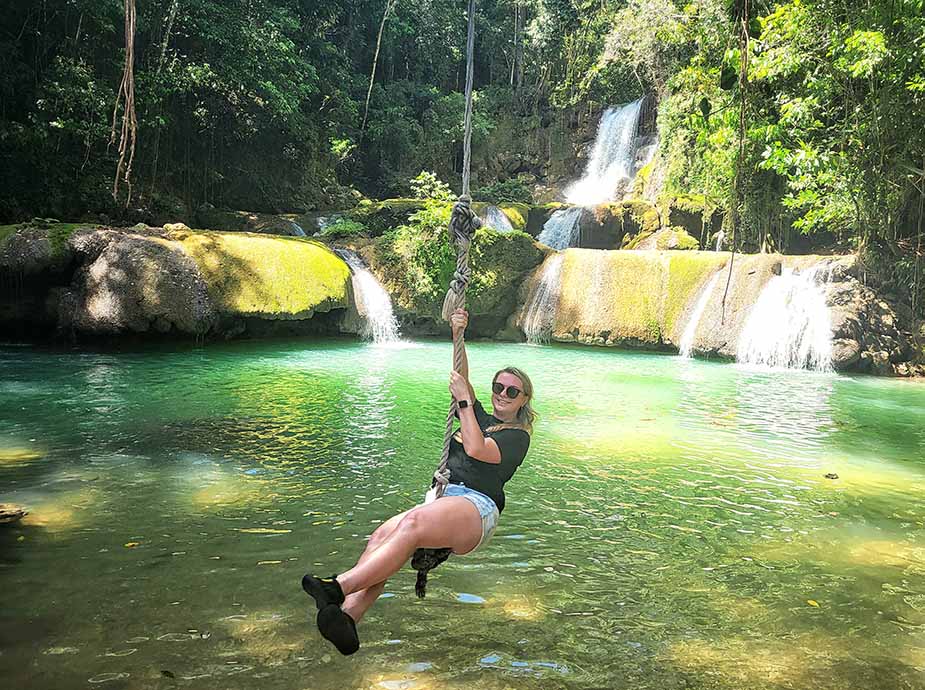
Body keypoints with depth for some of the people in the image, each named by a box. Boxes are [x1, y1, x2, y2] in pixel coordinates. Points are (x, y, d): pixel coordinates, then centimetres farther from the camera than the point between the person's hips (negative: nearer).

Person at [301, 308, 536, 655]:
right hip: (442, 497, 6)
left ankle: (339, 587, -46)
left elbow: (476, 450, -8)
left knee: (413, 523, -38)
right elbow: (461, 378, 17)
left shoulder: (518, 435, 10)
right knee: (383, 534, -26)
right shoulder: (480, 417, 29)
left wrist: (464, 401, -5)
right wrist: (457, 335, 6)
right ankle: (347, 615, -46)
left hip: (477, 507, -6)